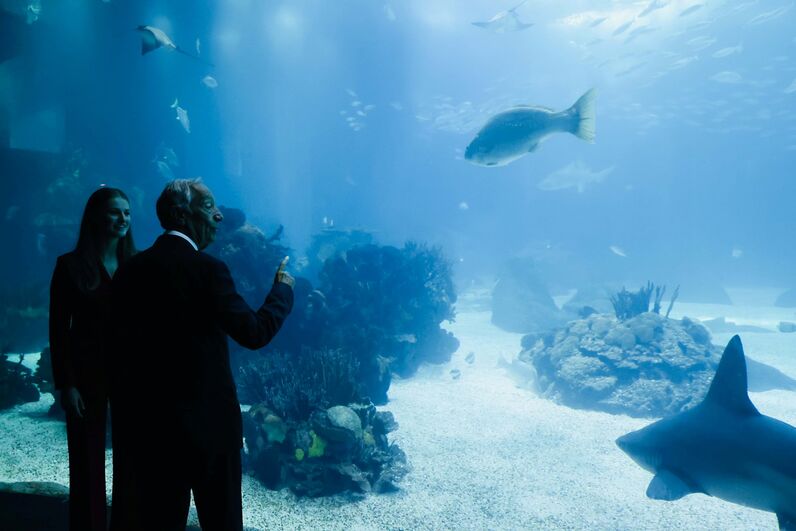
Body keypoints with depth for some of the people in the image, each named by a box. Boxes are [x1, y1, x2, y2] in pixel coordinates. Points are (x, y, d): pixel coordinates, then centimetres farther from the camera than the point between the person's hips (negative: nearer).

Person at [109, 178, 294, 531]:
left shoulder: (130, 269, 2)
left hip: (150, 417, 6)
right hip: (208, 415, -6)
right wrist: (283, 287, -3)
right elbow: (255, 332, -19)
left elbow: (121, 340, 6)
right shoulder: (207, 269, -17)